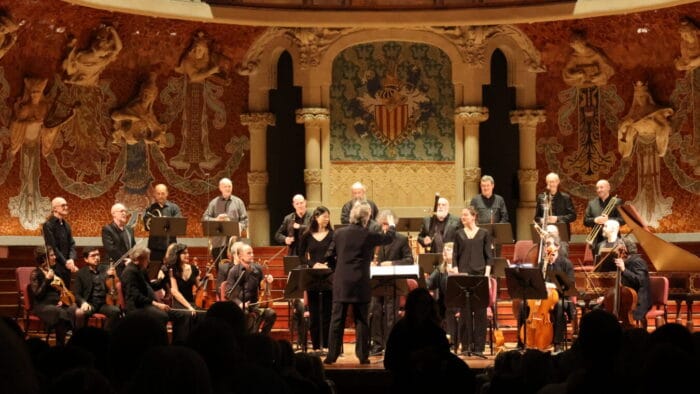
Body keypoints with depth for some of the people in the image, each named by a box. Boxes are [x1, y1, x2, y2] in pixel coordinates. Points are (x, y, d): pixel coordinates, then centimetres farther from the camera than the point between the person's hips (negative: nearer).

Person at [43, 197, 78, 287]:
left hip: (66, 267, 7)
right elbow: (52, 247, -13)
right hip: (55, 268, -7)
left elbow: (72, 244, 8)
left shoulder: (66, 225, 14)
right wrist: (65, 262, -16)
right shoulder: (48, 225, -8)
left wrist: (71, 259, -10)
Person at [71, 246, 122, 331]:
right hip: (90, 303, -2)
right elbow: (77, 294, 5)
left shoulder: (106, 269, 13)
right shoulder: (81, 273, 9)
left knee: (116, 311, -30)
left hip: (104, 303, 2)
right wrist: (83, 302, -18)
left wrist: (113, 276, -11)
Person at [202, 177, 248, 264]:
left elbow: (244, 219, 8)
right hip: (218, 241, 1)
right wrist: (216, 220, -13)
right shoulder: (214, 203, 12)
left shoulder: (238, 202, 13)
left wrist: (240, 227, -13)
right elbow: (204, 218, 6)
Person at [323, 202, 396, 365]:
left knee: (337, 320, 4)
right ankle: (363, 356, 6)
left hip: (341, 283, 2)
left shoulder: (339, 234, 0)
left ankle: (332, 355, 3)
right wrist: (392, 225, 32)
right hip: (361, 284, -1)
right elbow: (389, 238, 12)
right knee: (361, 321, 6)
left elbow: (329, 256, 6)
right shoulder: (369, 235, -6)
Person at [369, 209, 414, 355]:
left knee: (390, 315, -1)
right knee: (375, 313, 2)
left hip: (393, 281, -3)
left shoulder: (402, 239, 1)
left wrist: (392, 263, -17)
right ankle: (377, 344, 10)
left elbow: (409, 260, -4)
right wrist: (370, 263, -8)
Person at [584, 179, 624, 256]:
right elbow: (585, 221, 9)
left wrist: (608, 220, -21)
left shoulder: (617, 202, 2)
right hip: (596, 241, 3)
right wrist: (595, 220, -12)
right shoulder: (591, 203, 14)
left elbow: (622, 220, -6)